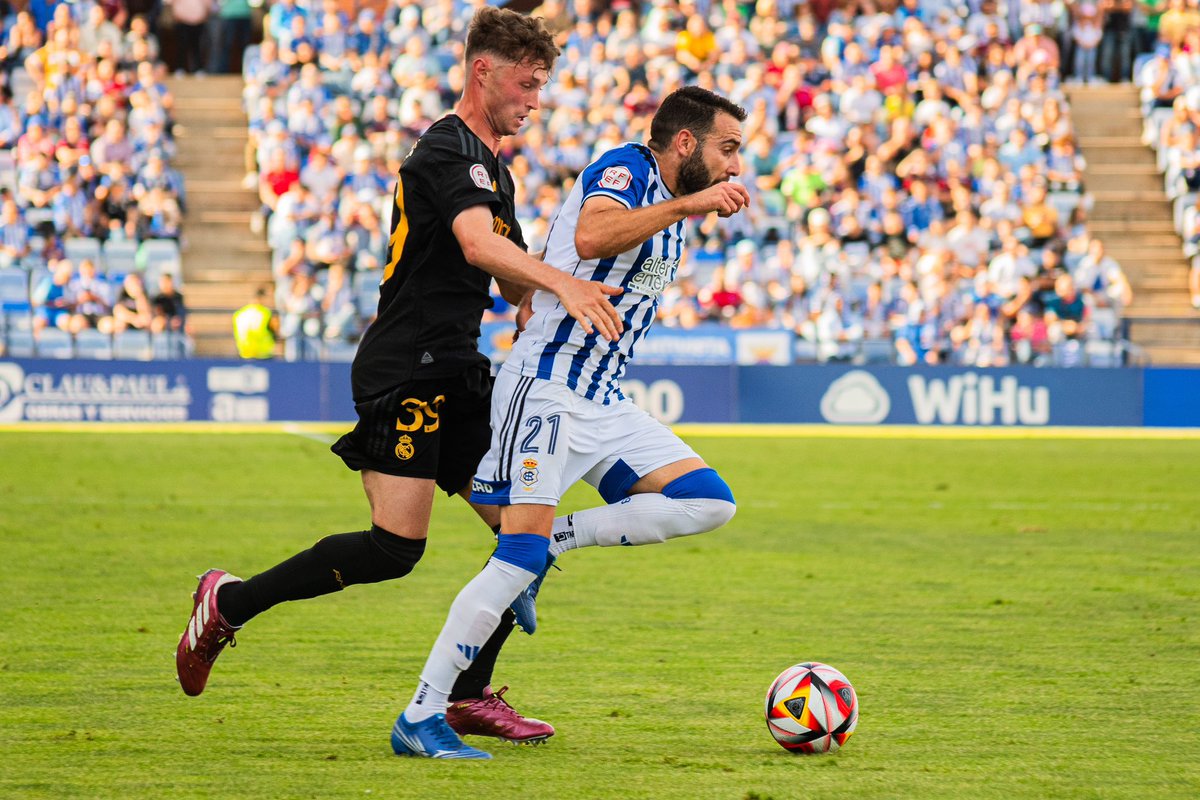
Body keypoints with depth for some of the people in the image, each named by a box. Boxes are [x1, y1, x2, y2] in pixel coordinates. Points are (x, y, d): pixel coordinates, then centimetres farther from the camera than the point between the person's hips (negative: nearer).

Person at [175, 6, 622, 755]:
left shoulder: (493, 165, 19)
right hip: (405, 374, -10)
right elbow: (477, 245, -33)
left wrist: (575, 288, 9)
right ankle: (229, 603, 0)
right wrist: (563, 283, -46)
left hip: (456, 372, 10)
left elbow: (511, 280, 28)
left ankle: (472, 693, 8)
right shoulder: (448, 152, -13)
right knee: (396, 546, -15)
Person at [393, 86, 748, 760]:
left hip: (605, 402, 9)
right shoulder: (624, 169, -10)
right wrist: (687, 204, -29)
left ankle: (553, 543, 0)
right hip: (546, 388, -9)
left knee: (710, 502, -4)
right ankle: (420, 719, -13)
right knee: (522, 554, -17)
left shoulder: (673, 211, 17)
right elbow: (591, 236, -32)